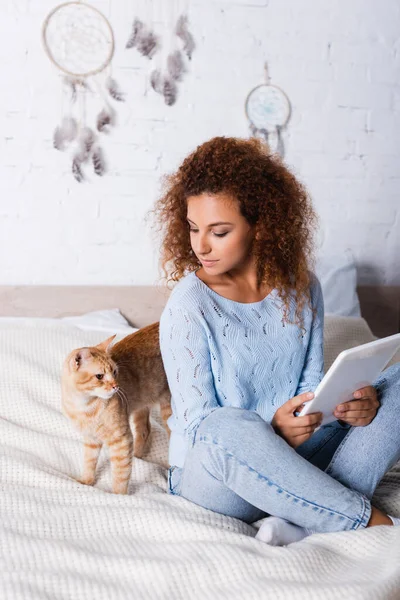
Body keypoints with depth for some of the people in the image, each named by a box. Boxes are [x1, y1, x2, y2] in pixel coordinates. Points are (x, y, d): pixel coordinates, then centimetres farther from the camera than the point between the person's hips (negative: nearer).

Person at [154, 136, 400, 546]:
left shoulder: (300, 288, -1)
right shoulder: (188, 307, -15)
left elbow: (312, 386, 5)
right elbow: (198, 425, -15)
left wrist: (347, 402, -18)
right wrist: (272, 431, -33)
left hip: (295, 456, 6)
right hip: (211, 474, -5)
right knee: (228, 426, -40)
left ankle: (303, 520, -24)